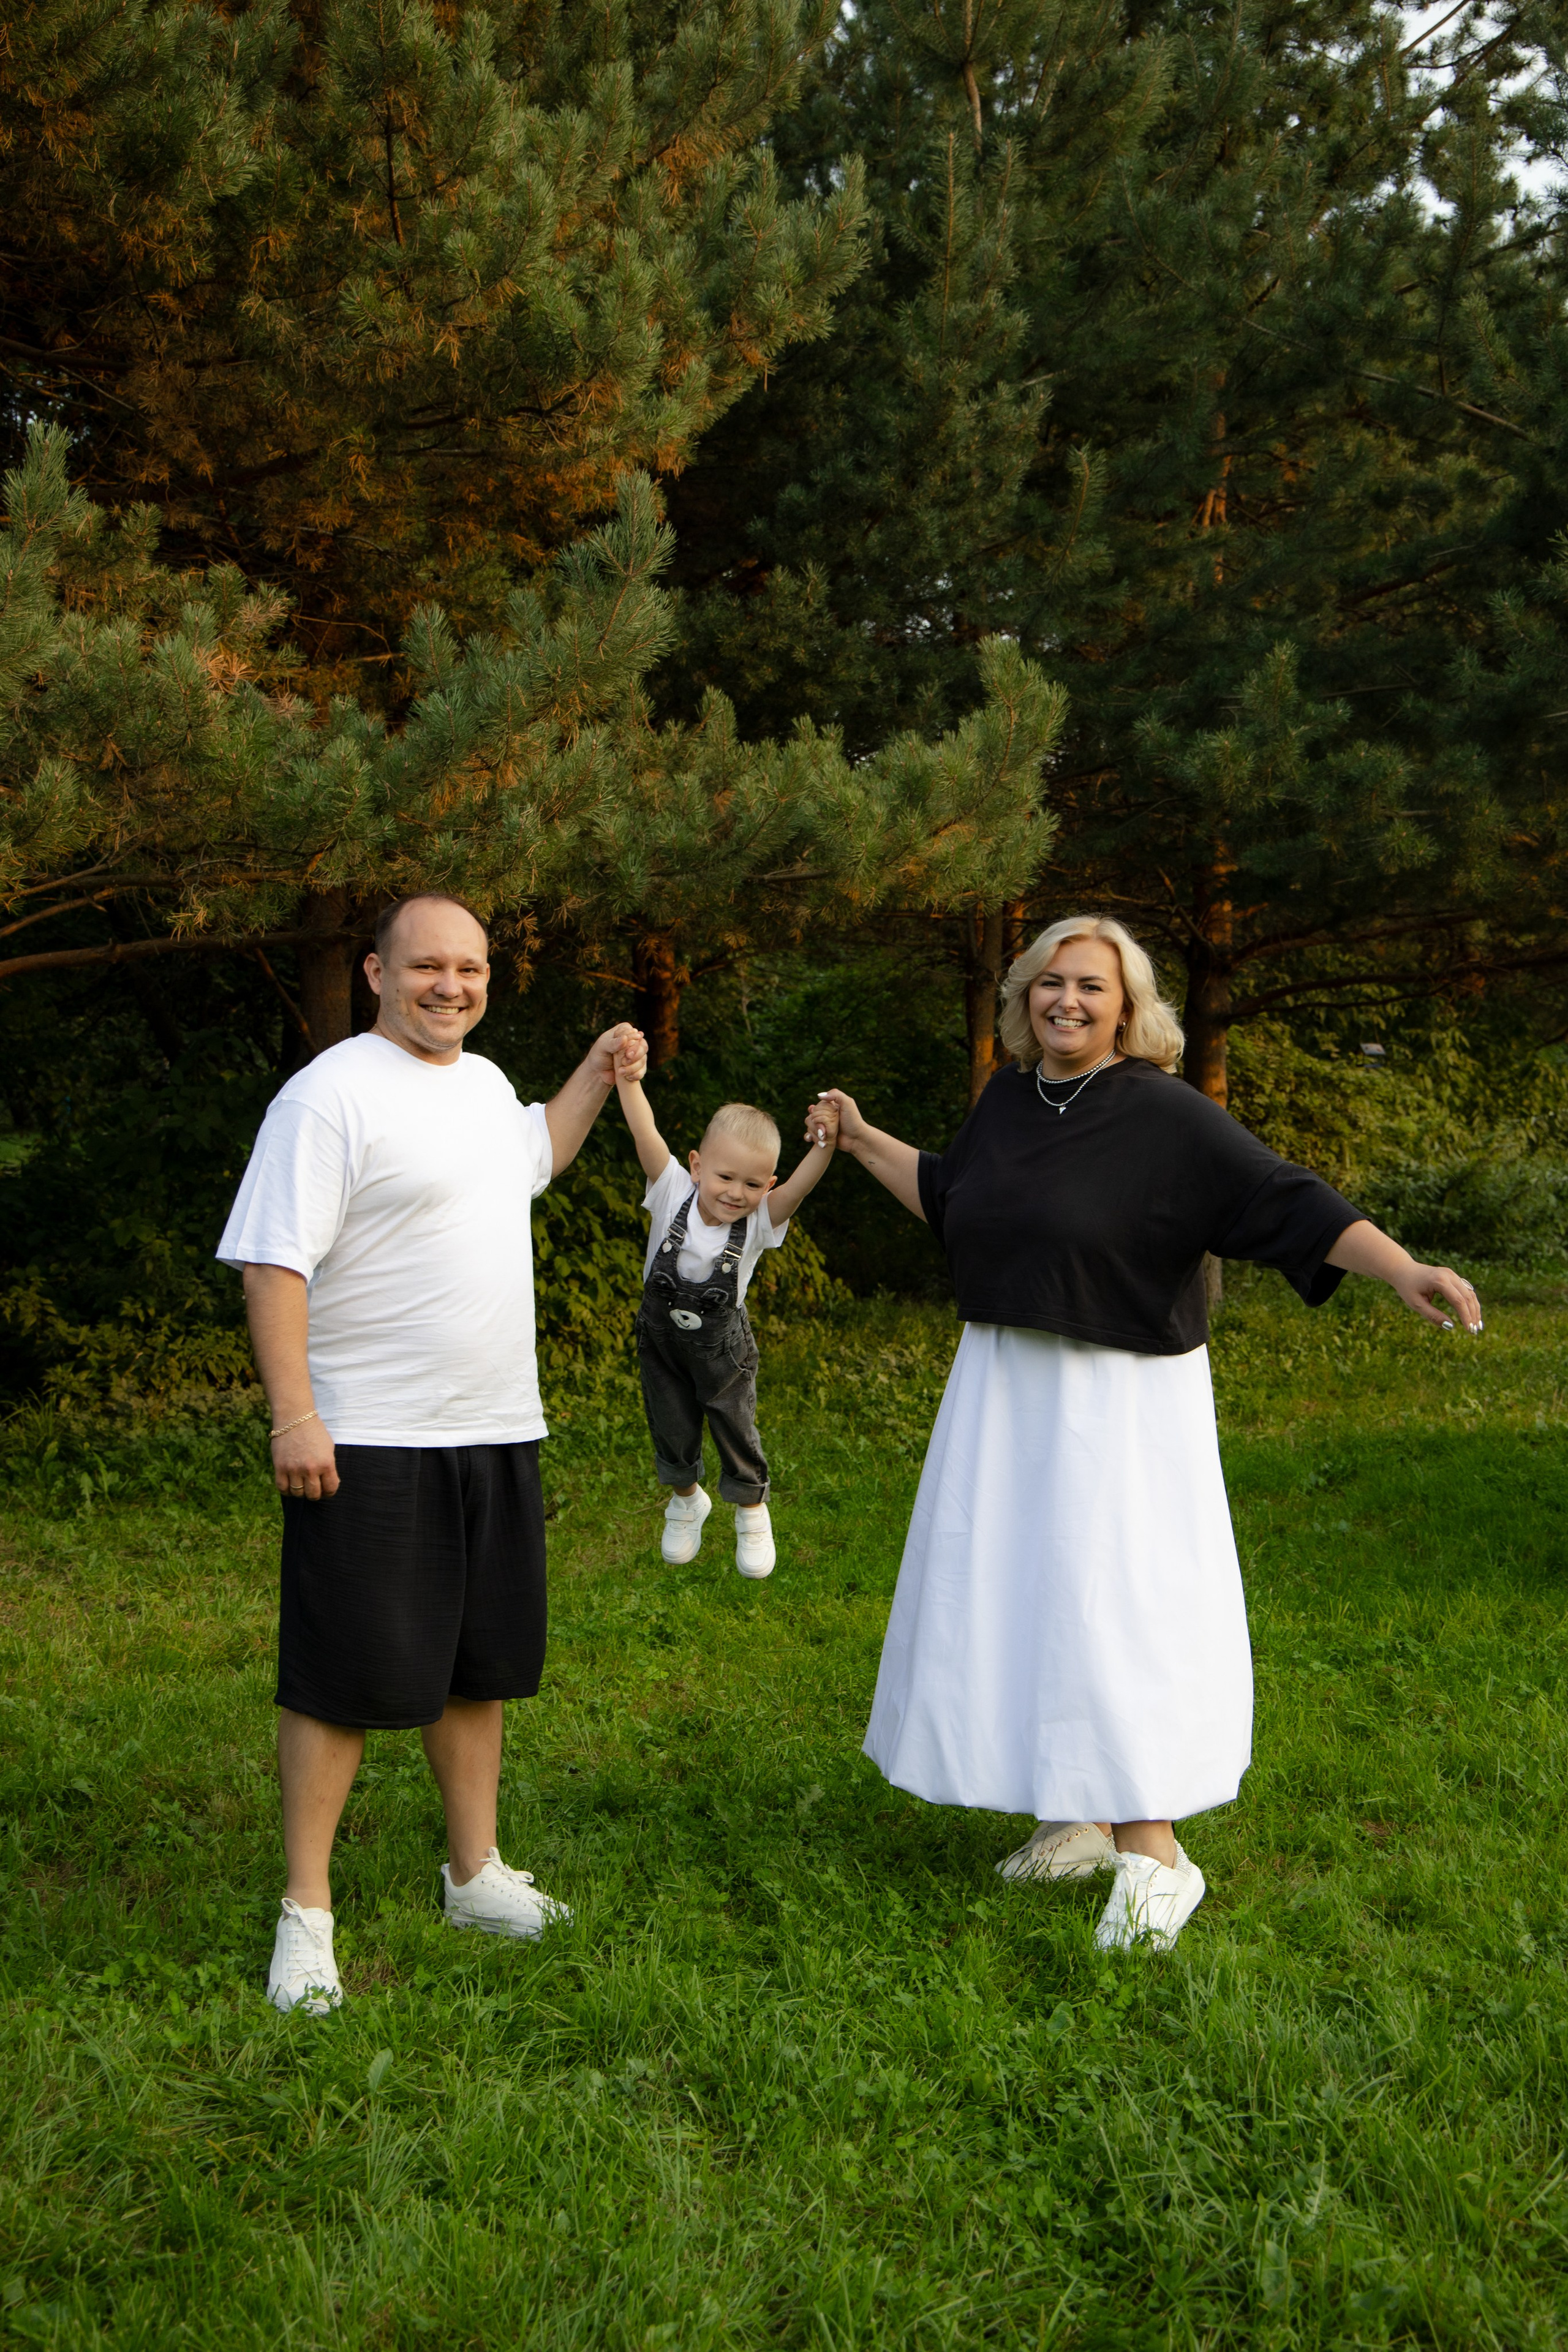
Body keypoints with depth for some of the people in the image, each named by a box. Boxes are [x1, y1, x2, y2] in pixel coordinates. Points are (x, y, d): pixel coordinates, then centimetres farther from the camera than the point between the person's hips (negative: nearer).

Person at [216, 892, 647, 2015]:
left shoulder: (485, 1081, 13)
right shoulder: (332, 1094, -13)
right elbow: (273, 1260, -17)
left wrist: (600, 1073, 26)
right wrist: (293, 1414, -23)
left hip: (497, 1433, 8)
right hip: (370, 1445, -8)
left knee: (480, 1667, 16)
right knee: (346, 1679, -1)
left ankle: (476, 1872, 30)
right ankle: (307, 1910, 10)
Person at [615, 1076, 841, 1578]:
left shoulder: (759, 1222, -25)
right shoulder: (673, 1194, -24)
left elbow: (801, 1185, -42)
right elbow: (648, 1138, -35)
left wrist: (823, 1146, -60)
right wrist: (628, 1081, -48)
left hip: (723, 1347, -1)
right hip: (661, 1340, 1)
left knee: (736, 1432, 9)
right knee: (672, 1432, 14)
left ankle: (752, 1511, 38)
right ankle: (687, 1499, 45)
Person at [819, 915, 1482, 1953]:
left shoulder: (1167, 1117, -14)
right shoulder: (1009, 1100, 7)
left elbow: (1287, 1202, -21)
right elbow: (950, 1195, 27)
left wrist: (1404, 1271, -32)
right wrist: (863, 1140, 33)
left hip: (1119, 1401, -7)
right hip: (1003, 1391, 7)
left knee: (1111, 1606, -9)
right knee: (1027, 1595, 9)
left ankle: (1154, 1853, 1)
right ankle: (1085, 1818, 23)